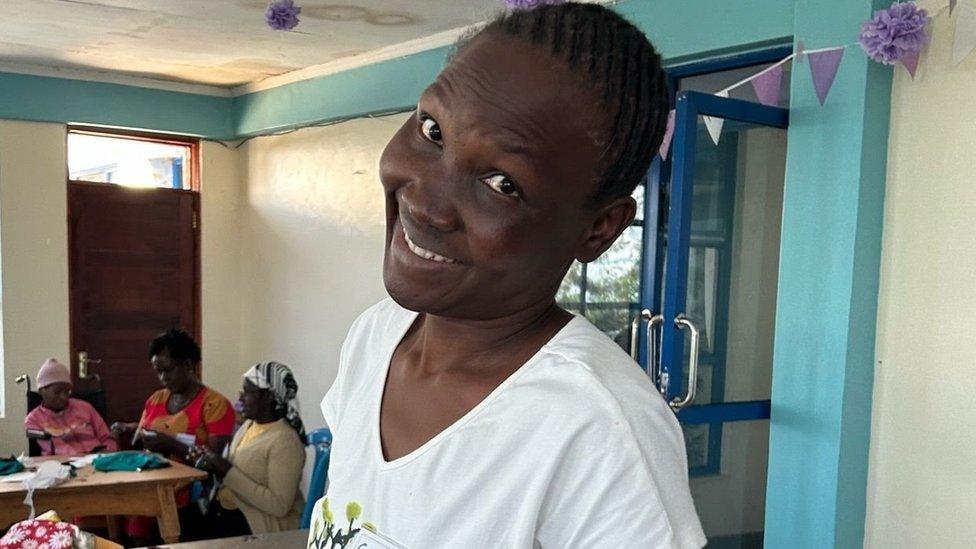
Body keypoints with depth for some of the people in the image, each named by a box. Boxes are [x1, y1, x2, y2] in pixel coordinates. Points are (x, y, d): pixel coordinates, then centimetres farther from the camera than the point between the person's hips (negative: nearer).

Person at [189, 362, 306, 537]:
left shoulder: (285, 440, -17)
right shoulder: (248, 424, 8)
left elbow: (279, 506, -22)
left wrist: (227, 471, -20)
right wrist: (214, 466, -3)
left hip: (265, 522, -7)